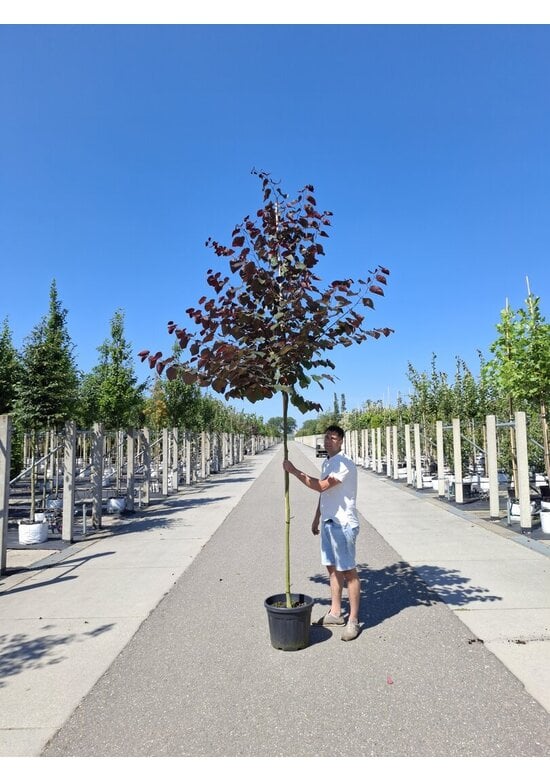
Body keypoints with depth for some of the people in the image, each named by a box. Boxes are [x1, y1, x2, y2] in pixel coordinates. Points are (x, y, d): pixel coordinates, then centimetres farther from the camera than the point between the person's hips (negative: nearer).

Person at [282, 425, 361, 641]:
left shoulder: (345, 463, -17)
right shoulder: (326, 463, 12)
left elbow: (321, 486, -27)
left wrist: (294, 471, -24)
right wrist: (317, 518, 22)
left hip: (343, 524, -9)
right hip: (328, 522, 9)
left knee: (348, 571, -1)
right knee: (332, 568, 15)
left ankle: (353, 620, 8)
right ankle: (335, 613, 27)